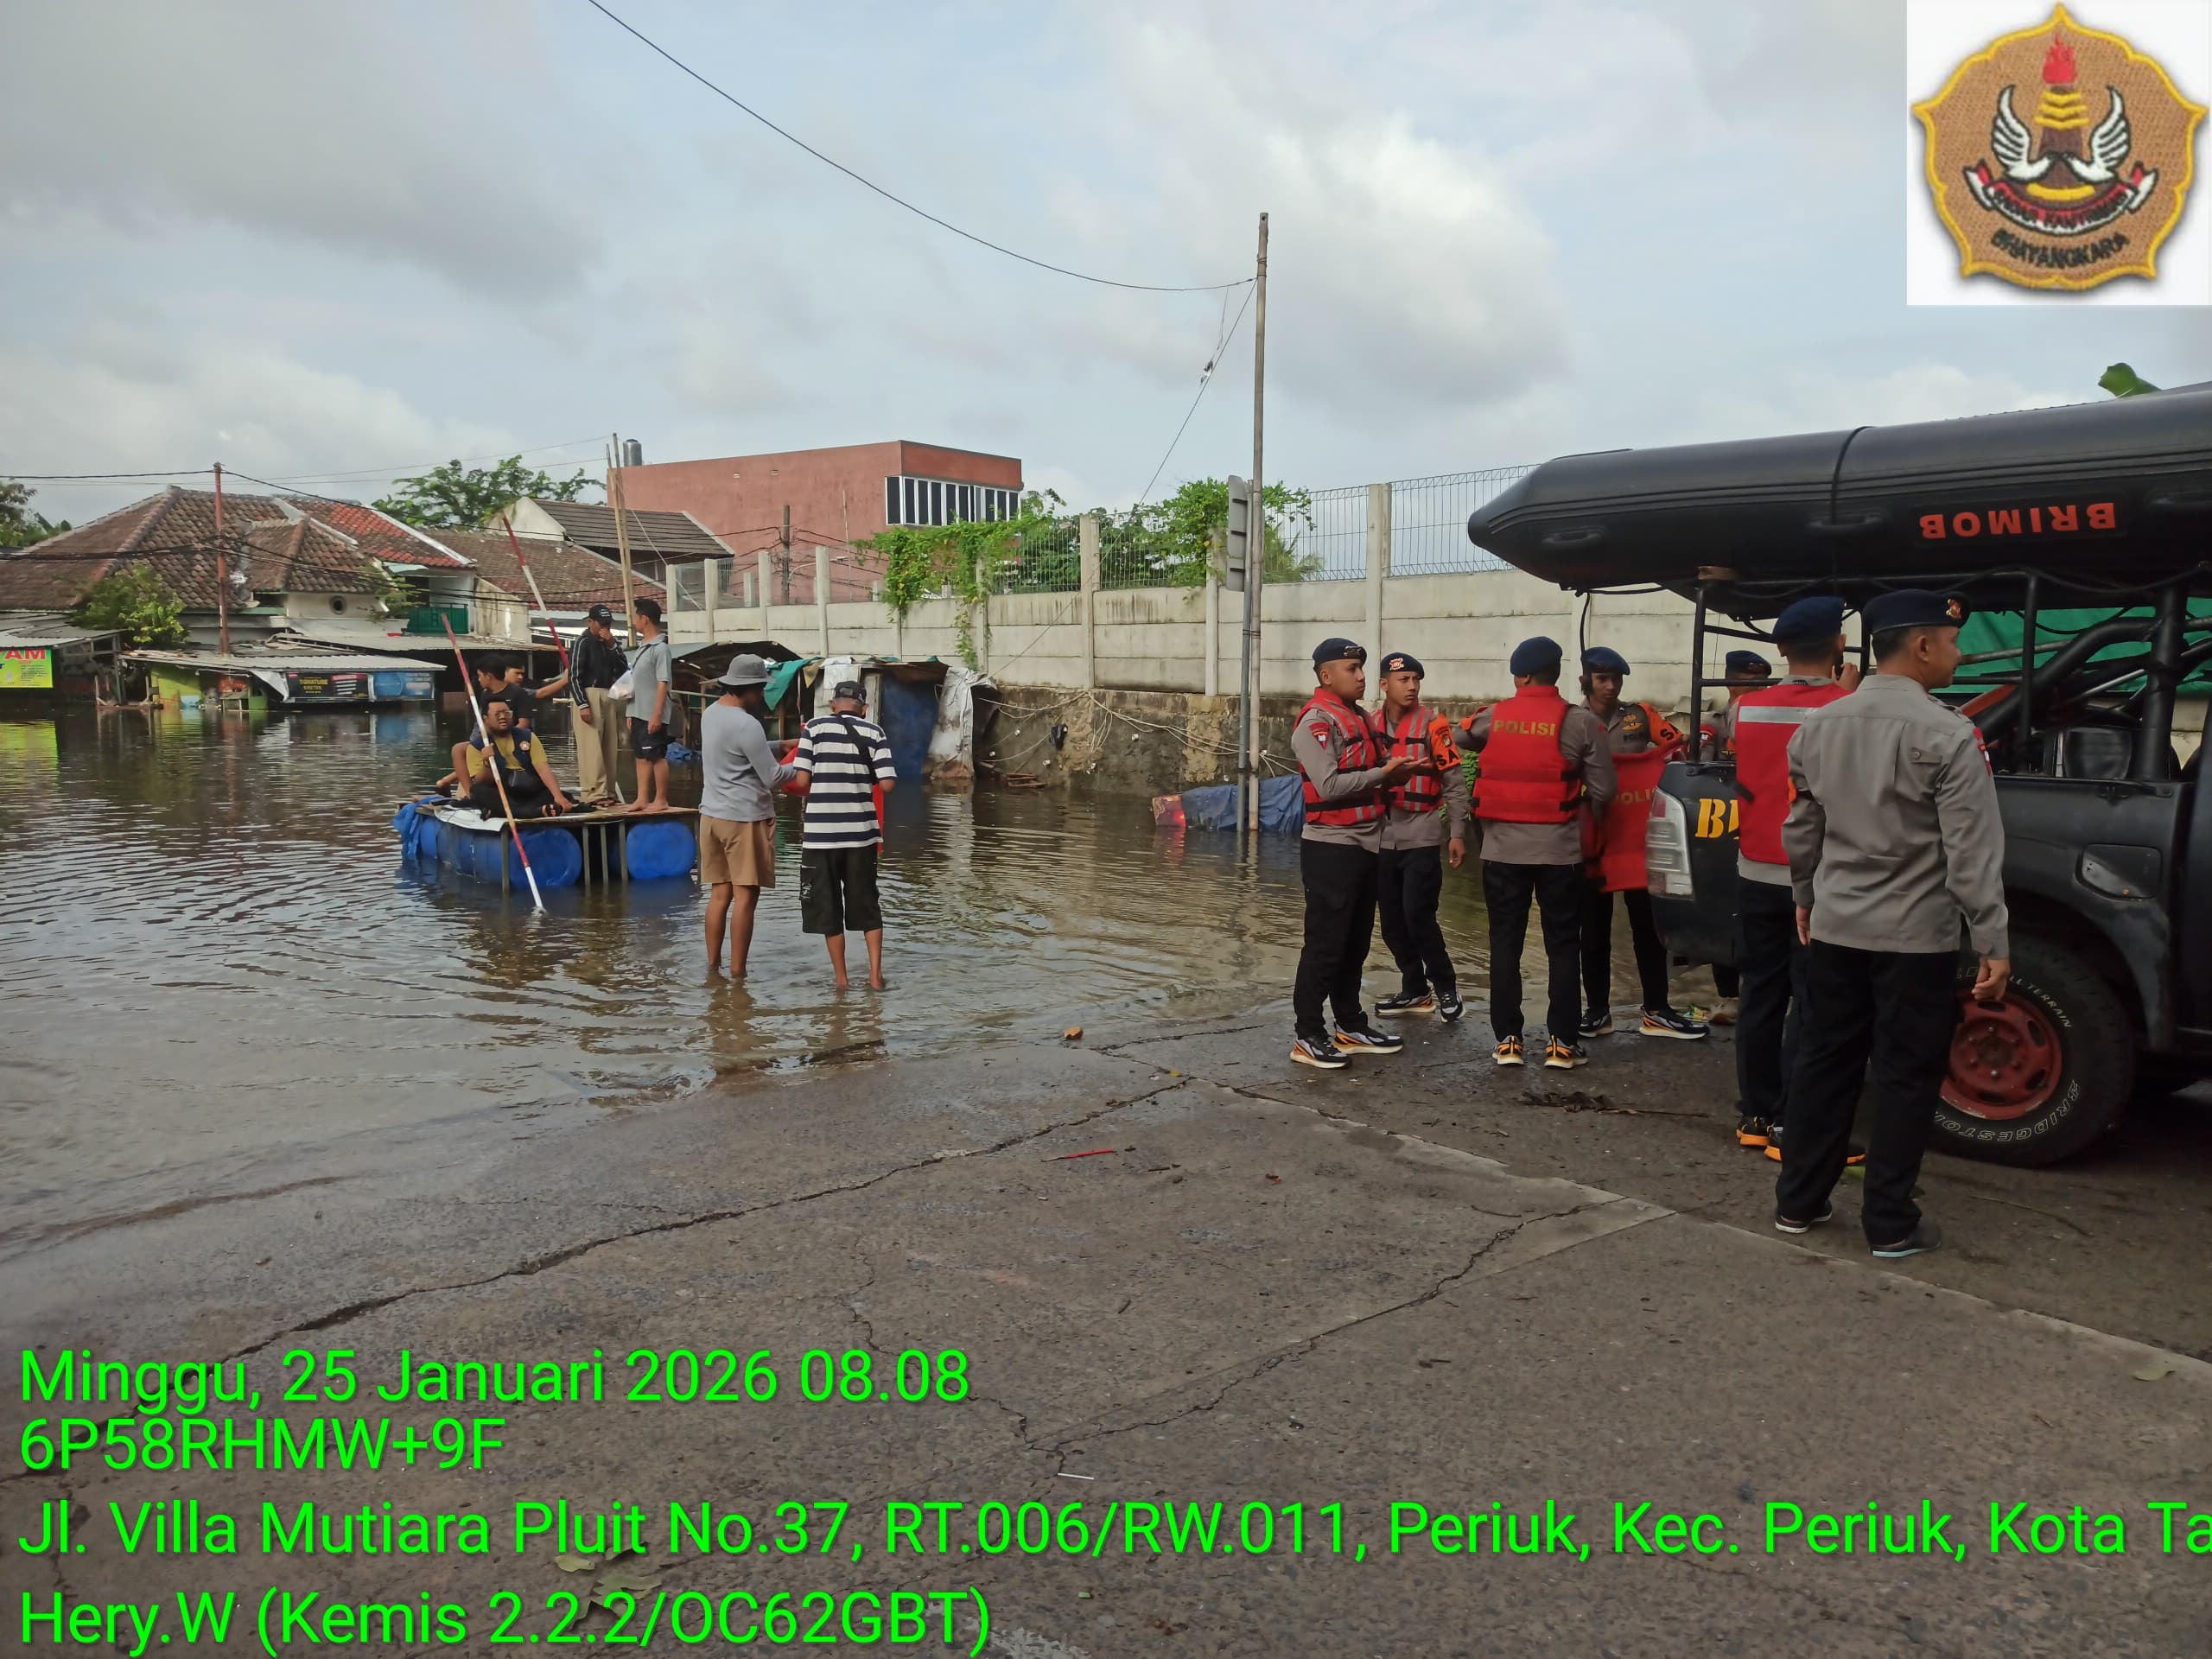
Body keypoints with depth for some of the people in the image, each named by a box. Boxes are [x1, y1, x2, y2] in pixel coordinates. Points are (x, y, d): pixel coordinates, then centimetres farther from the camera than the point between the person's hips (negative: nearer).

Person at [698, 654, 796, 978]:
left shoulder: (711, 712, 8)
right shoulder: (747, 726, -19)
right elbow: (773, 778, -17)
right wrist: (801, 767, 0)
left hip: (712, 814, 8)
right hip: (745, 818, -8)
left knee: (720, 893, 12)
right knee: (746, 895, -2)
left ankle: (713, 965, 16)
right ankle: (737, 972, 0)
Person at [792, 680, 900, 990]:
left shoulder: (815, 727, -2)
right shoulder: (874, 733, 1)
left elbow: (802, 781, -8)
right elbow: (888, 784, -6)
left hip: (821, 832, -1)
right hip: (861, 831, 1)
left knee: (828, 907, 10)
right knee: (867, 904, 14)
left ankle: (841, 979, 15)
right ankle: (875, 975, 12)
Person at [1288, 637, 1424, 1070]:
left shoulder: (1359, 718, 15)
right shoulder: (1316, 721, -12)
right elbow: (1329, 785, -22)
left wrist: (1397, 772, 3)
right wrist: (1383, 772, -17)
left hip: (1366, 846, 9)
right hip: (1331, 848, -9)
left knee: (1356, 943, 15)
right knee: (1325, 944, -5)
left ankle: (1351, 1026, 25)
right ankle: (1308, 1037, 2)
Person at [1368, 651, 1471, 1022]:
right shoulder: (1370, 726, 6)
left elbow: (1454, 783, -2)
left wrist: (1457, 833, -7)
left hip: (1422, 836, -4)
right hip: (1381, 838, 4)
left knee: (1418, 914, -9)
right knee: (1391, 921, 9)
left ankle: (1445, 986, 10)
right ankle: (1415, 989, 24)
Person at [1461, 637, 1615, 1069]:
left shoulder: (1492, 718, 2)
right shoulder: (1582, 723, -5)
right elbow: (1602, 792, -4)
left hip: (1503, 849, 2)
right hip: (1559, 850, -1)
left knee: (1505, 943, 8)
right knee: (1562, 945, 7)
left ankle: (1507, 1039, 9)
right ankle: (1561, 1042, 8)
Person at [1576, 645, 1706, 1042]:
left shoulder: (1641, 716, 5)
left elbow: (1677, 748, 2)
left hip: (1639, 836, 1)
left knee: (1648, 924, 6)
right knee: (1594, 927, 7)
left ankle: (1656, 1010, 14)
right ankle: (1597, 1010, 16)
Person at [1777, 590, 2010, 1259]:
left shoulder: (1818, 727, 5)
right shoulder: (1947, 734, -15)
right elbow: (1972, 850, -16)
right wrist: (1993, 943, -12)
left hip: (1834, 928, 6)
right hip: (1914, 936, -6)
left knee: (1825, 1060, 15)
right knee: (1906, 1078, 4)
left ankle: (1797, 1202, 22)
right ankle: (1890, 1225, 12)